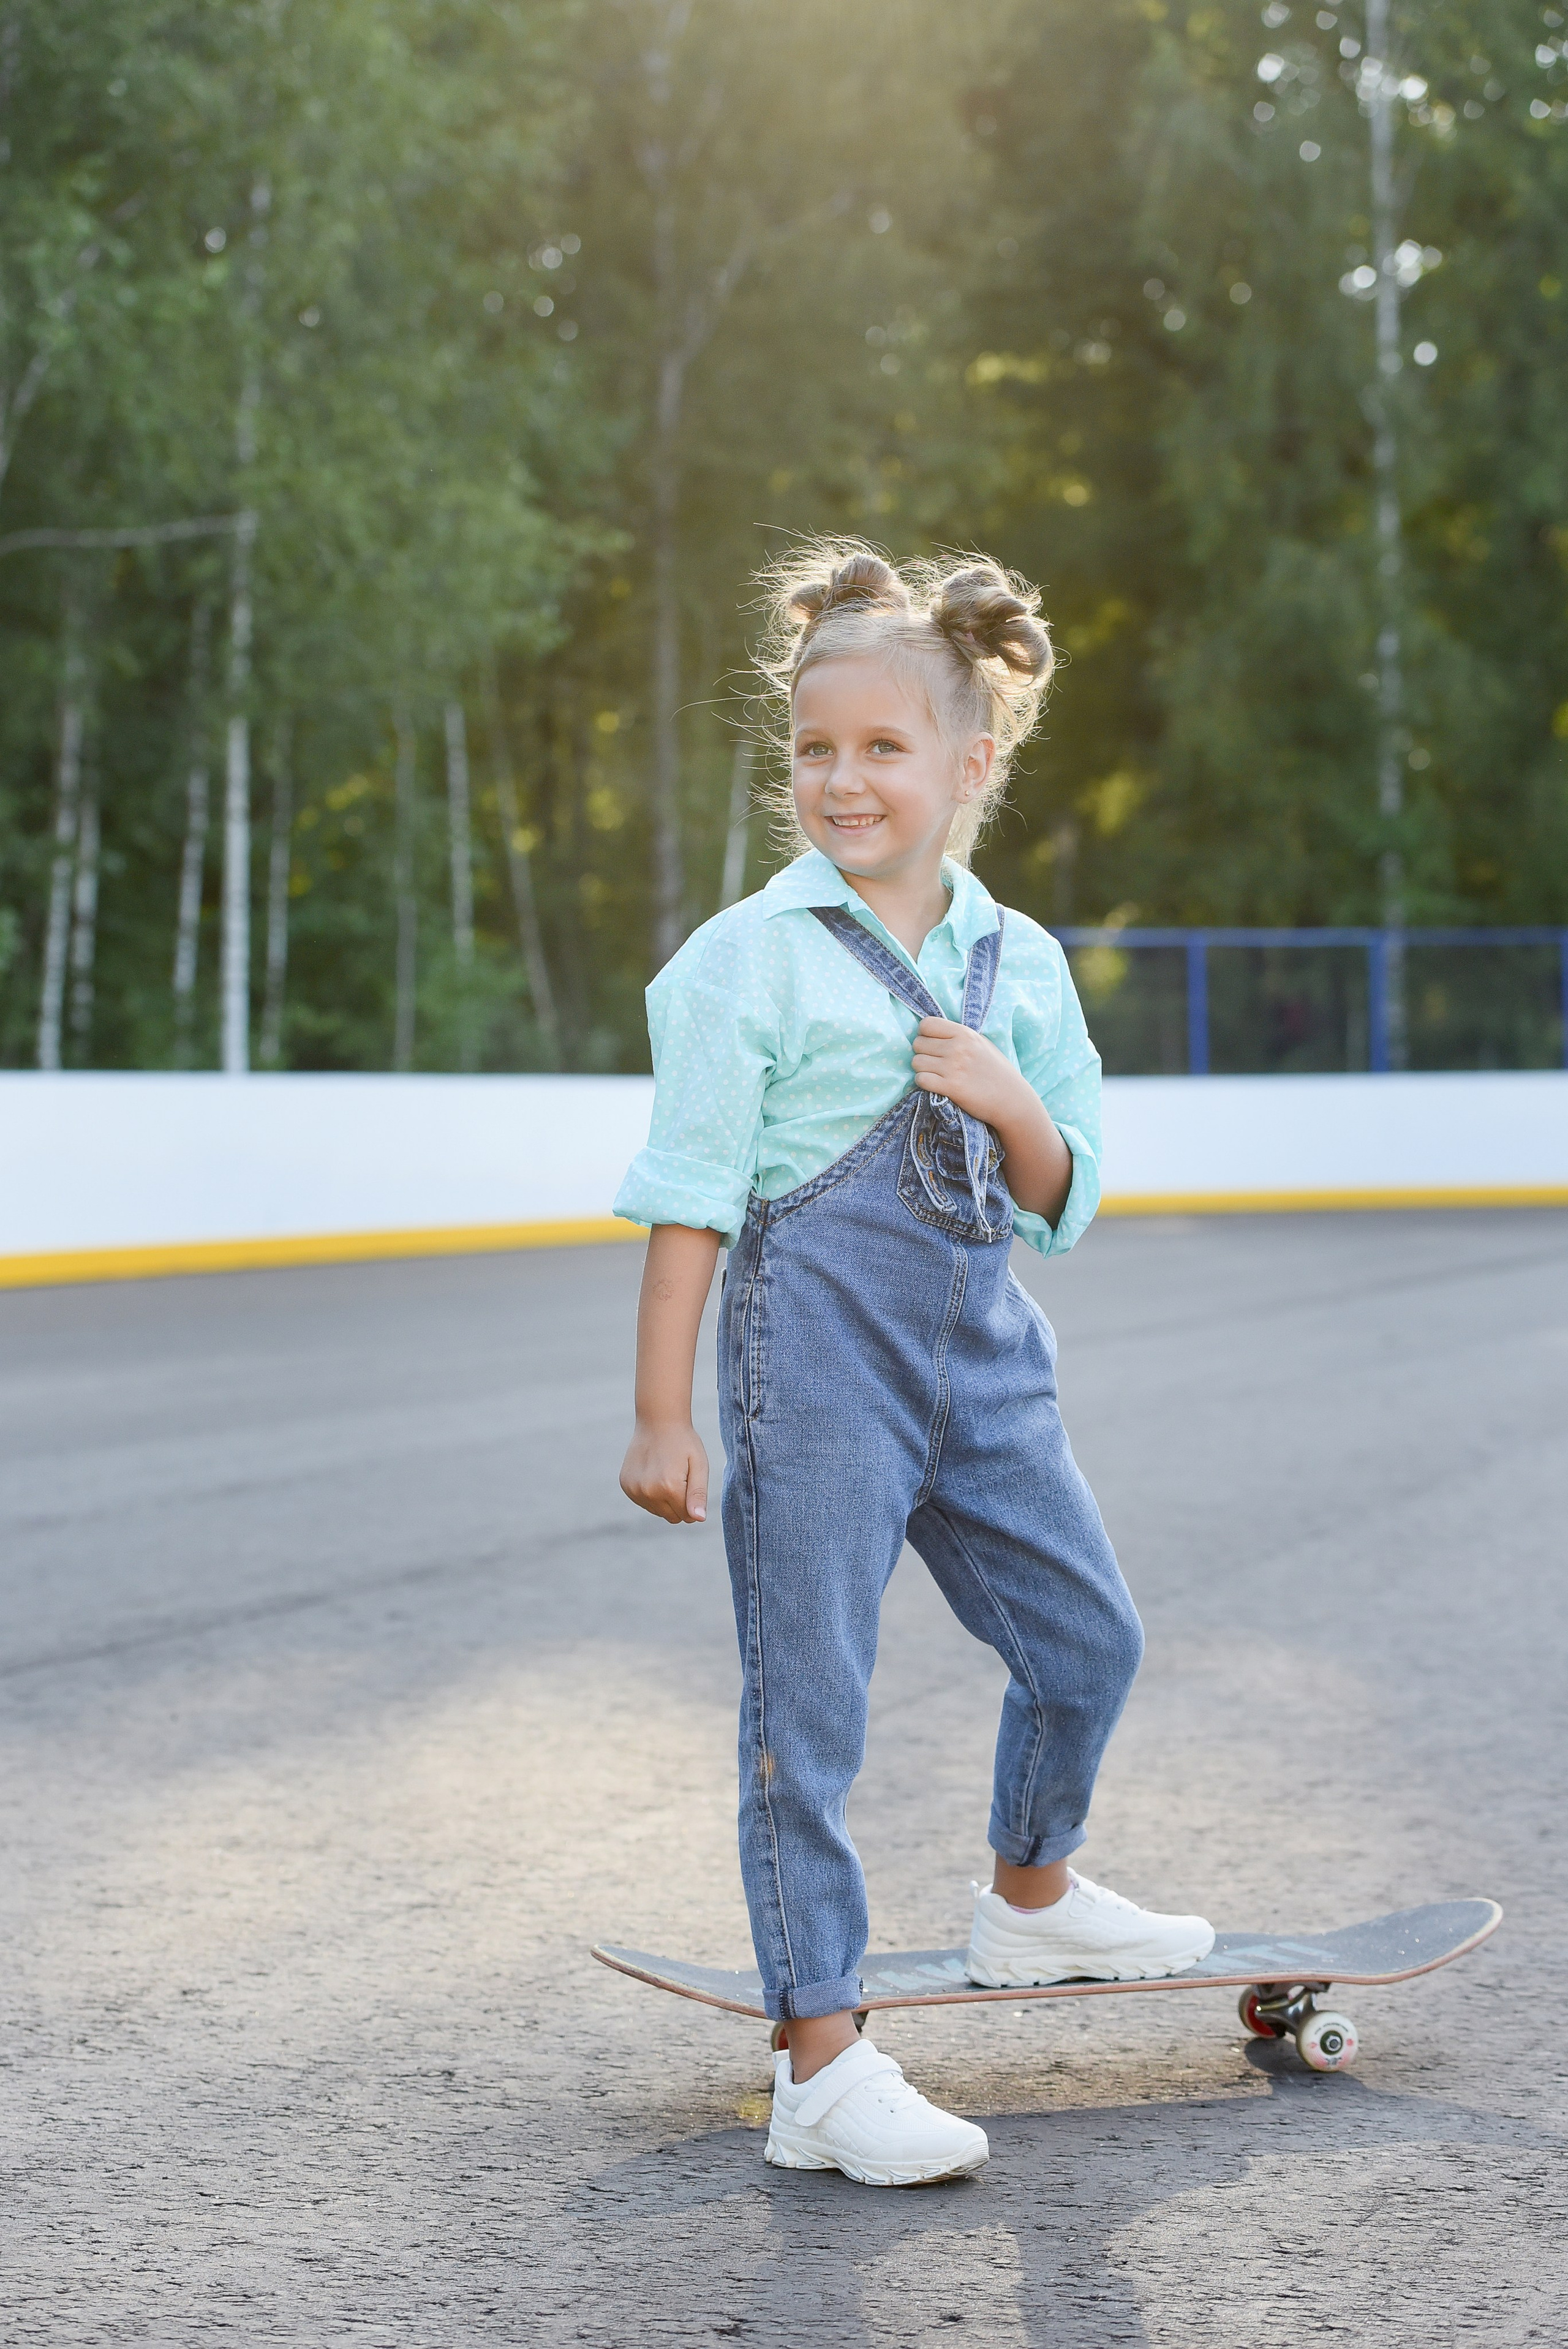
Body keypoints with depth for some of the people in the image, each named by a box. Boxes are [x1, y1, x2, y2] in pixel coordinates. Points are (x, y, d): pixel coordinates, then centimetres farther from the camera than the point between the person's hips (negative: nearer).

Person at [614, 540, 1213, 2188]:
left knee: (1087, 1634, 15)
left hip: (981, 1348, 6)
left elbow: (1062, 1208, 11)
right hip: (816, 1353, -6)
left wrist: (1013, 1105, -11)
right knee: (807, 1702, -3)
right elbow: (690, 1197, -8)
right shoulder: (748, 958, -6)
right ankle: (821, 2069, 4)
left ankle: (1030, 1898, 42)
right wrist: (664, 1417, -11)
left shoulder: (1019, 962, 8)